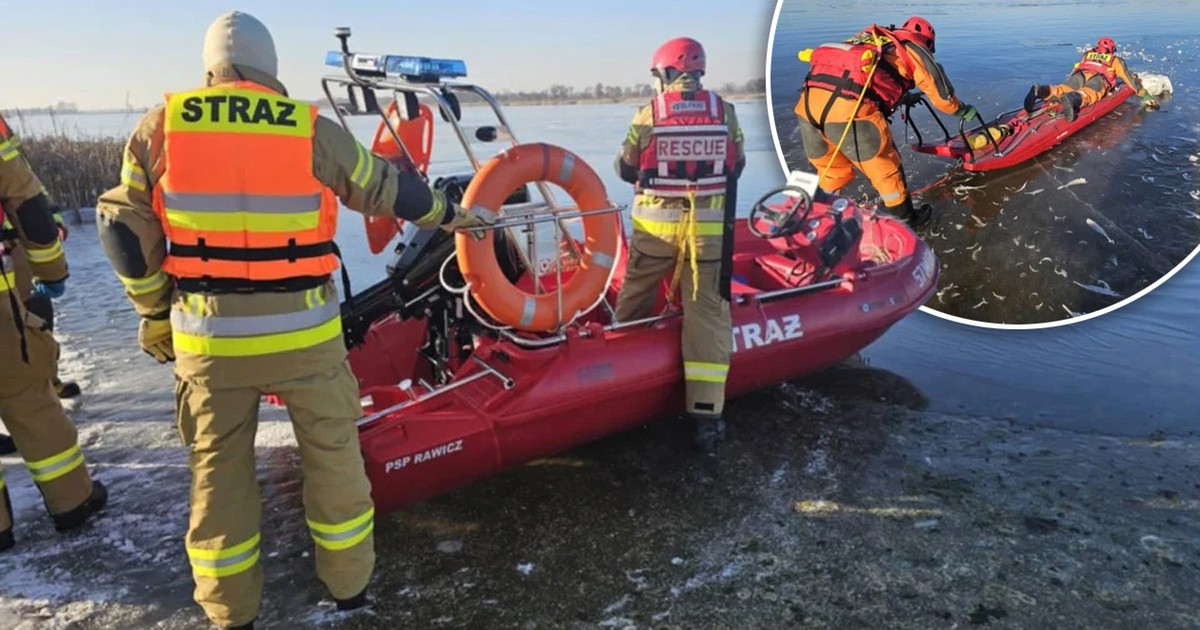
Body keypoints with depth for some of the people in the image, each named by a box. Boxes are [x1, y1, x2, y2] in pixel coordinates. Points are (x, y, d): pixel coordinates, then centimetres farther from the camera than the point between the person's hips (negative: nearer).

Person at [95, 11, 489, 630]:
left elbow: (125, 230, 5)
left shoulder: (158, 128, 1)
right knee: (333, 452, 16)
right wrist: (449, 213, 24)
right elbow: (386, 189, 8)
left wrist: (154, 312, 16)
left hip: (207, 334, 2)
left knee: (218, 468, 16)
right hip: (302, 330, -1)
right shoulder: (312, 130, -4)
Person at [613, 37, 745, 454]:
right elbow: (736, 168, 8)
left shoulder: (647, 115, -6)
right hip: (709, 225, 1)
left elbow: (625, 170, 3)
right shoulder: (725, 112, -1)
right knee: (708, 312, 3)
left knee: (636, 295, 22)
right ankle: (706, 413, 2)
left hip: (656, 223, 0)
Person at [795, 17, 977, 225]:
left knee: (830, 172, 24)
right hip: (848, 106, -6)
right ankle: (906, 220, 28)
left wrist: (901, 97, 62)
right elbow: (942, 93, 25)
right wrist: (963, 110, 44)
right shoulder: (913, 49, 19)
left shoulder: (870, 38, 35)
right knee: (885, 168, 14)